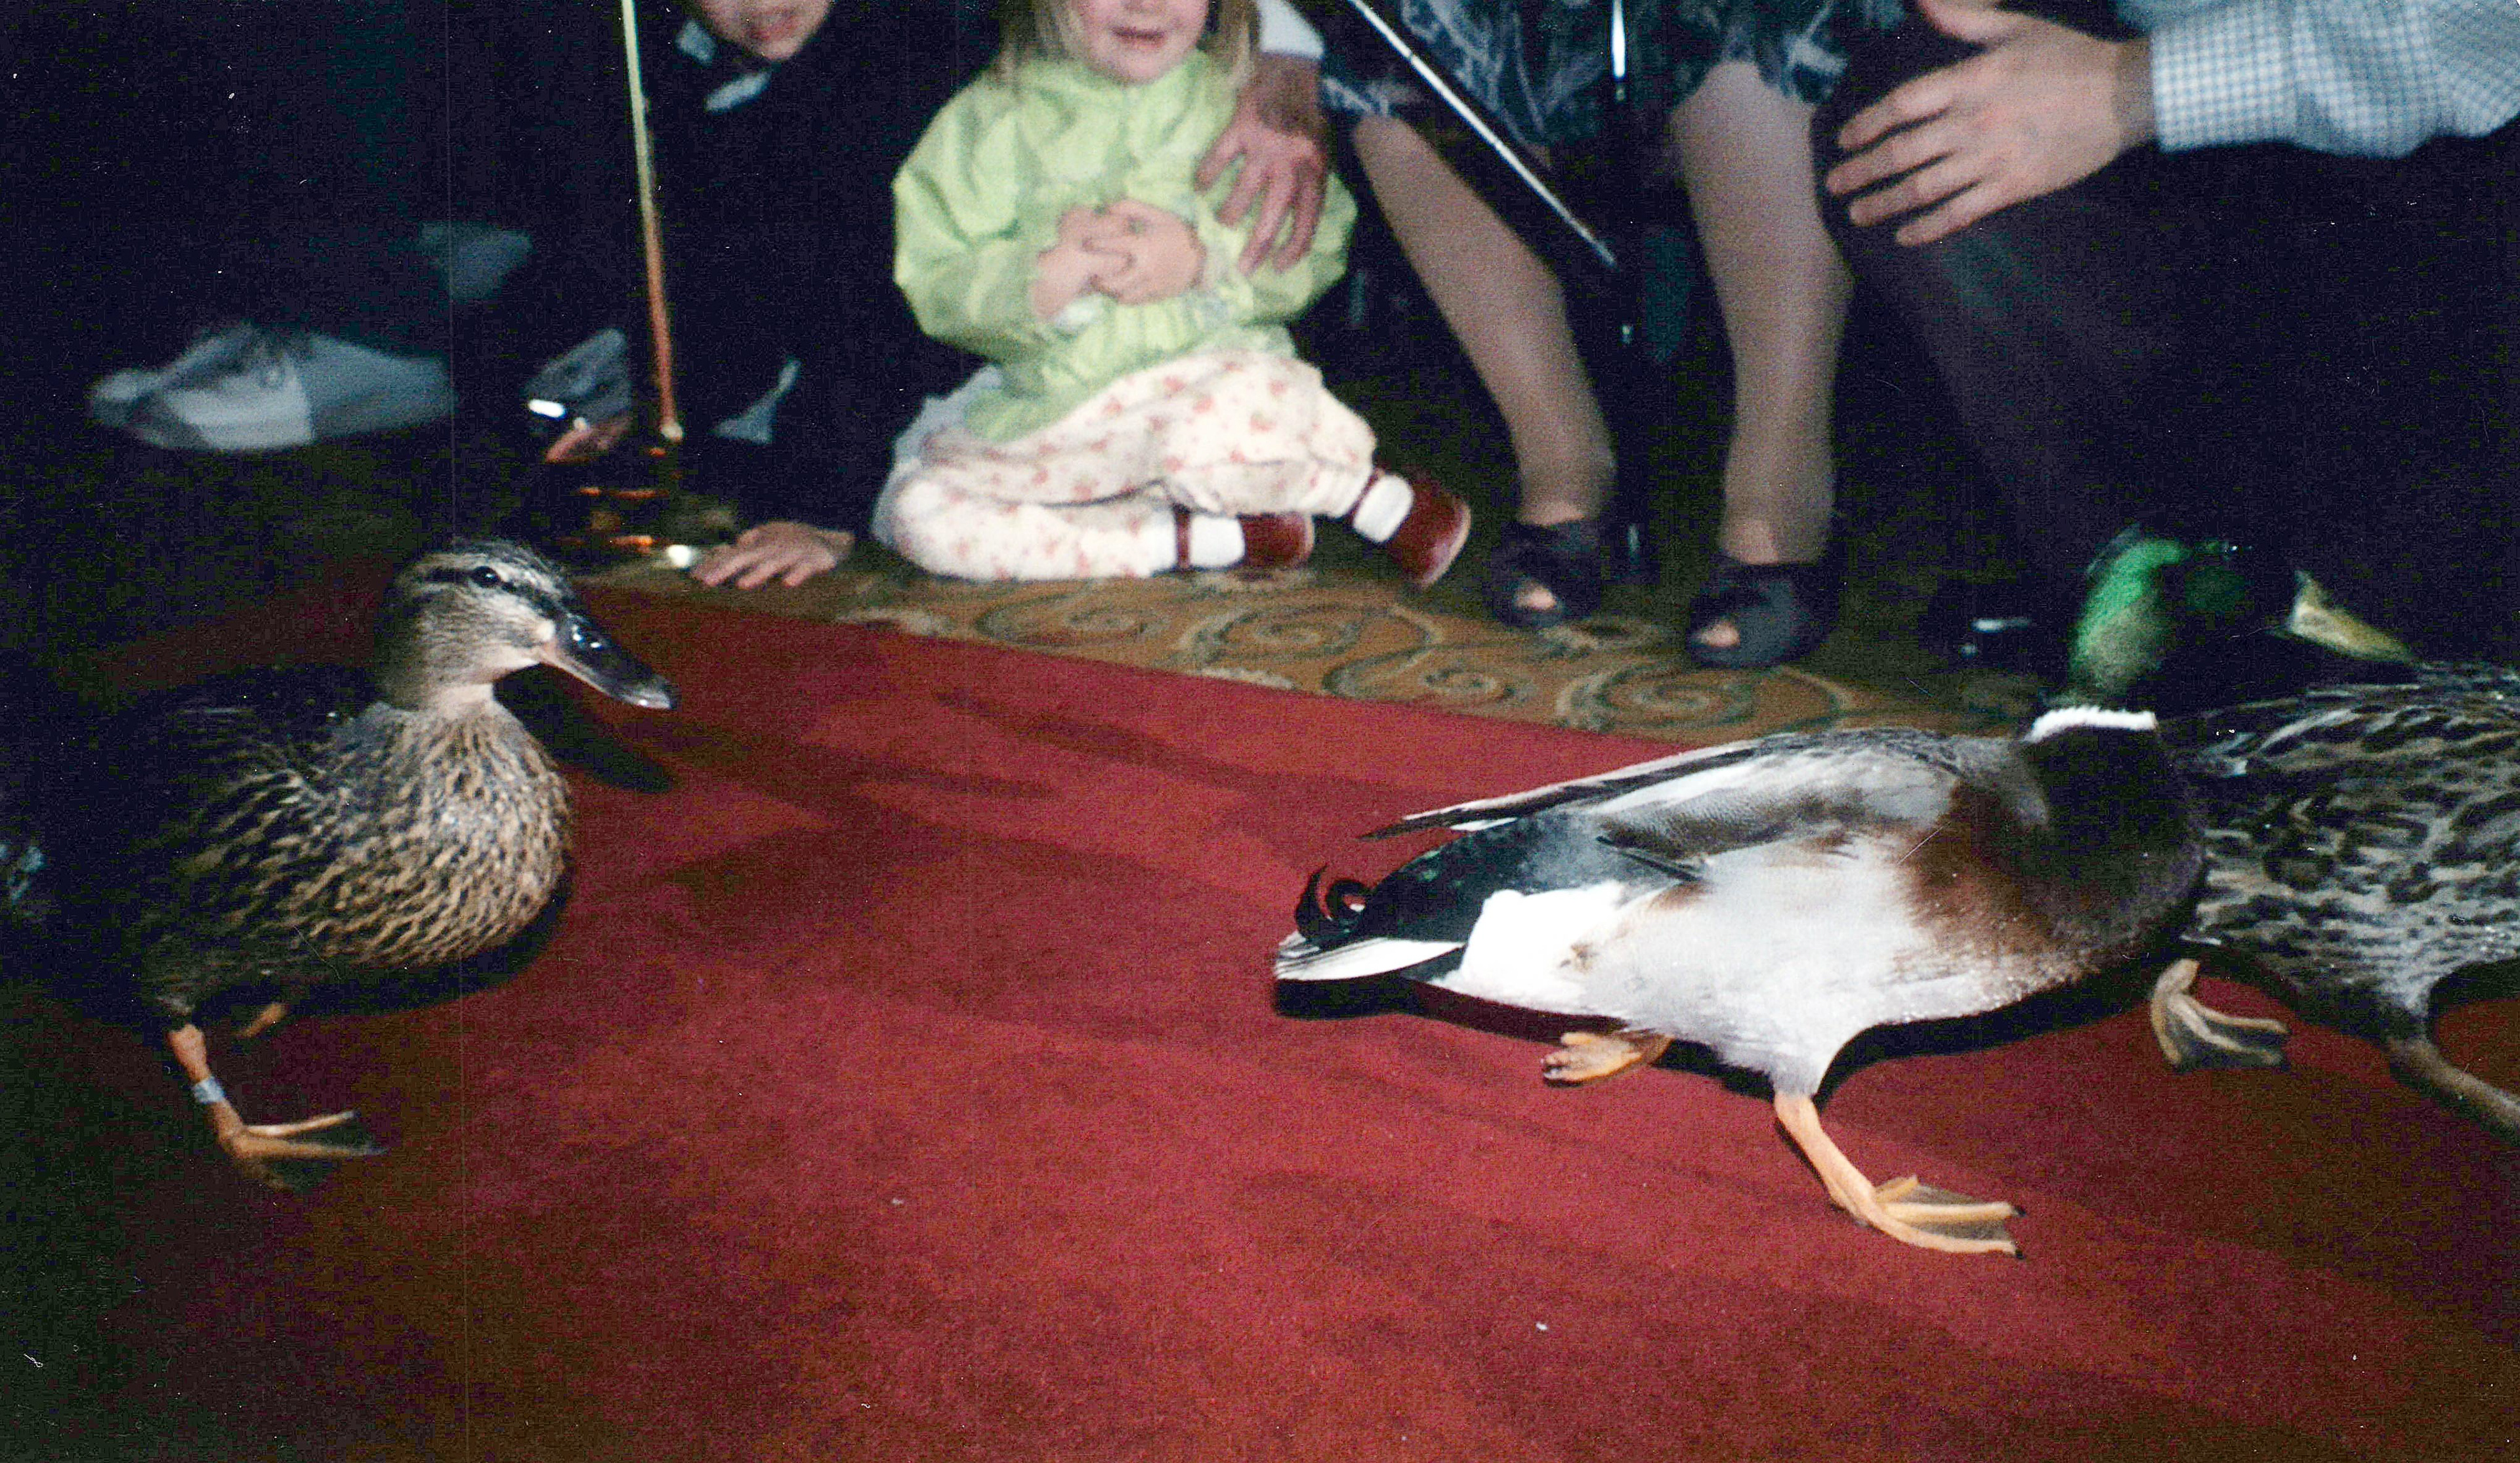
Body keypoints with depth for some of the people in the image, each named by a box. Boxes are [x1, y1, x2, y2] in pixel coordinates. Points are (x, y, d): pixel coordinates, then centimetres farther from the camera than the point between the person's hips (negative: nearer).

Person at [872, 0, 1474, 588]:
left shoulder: (1241, 99, 4)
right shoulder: (990, 119, 2)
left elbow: (1316, 245, 1)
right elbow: (934, 285, -2)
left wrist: (1204, 257, -17)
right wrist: (1050, 272, -21)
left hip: (1215, 370, -3)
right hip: (1052, 406, 4)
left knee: (1215, 437, -40)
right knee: (916, 510, -18)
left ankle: (1384, 499, -9)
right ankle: (1191, 539, -17)